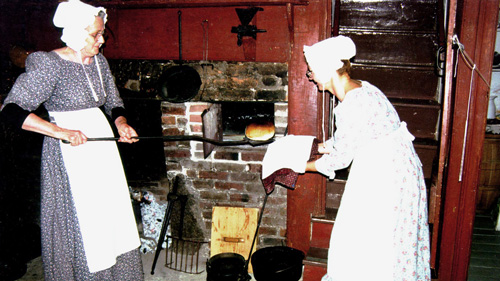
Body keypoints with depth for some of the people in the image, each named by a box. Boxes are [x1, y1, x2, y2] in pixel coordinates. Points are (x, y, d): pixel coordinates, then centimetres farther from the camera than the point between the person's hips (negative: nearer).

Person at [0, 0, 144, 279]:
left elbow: (113, 102, 17)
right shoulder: (49, 65, -14)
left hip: (102, 144, 7)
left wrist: (122, 124, -6)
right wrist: (61, 132, -27)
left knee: (113, 213, 13)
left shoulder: (99, 61, 6)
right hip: (70, 152, -7)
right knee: (79, 222, 1)